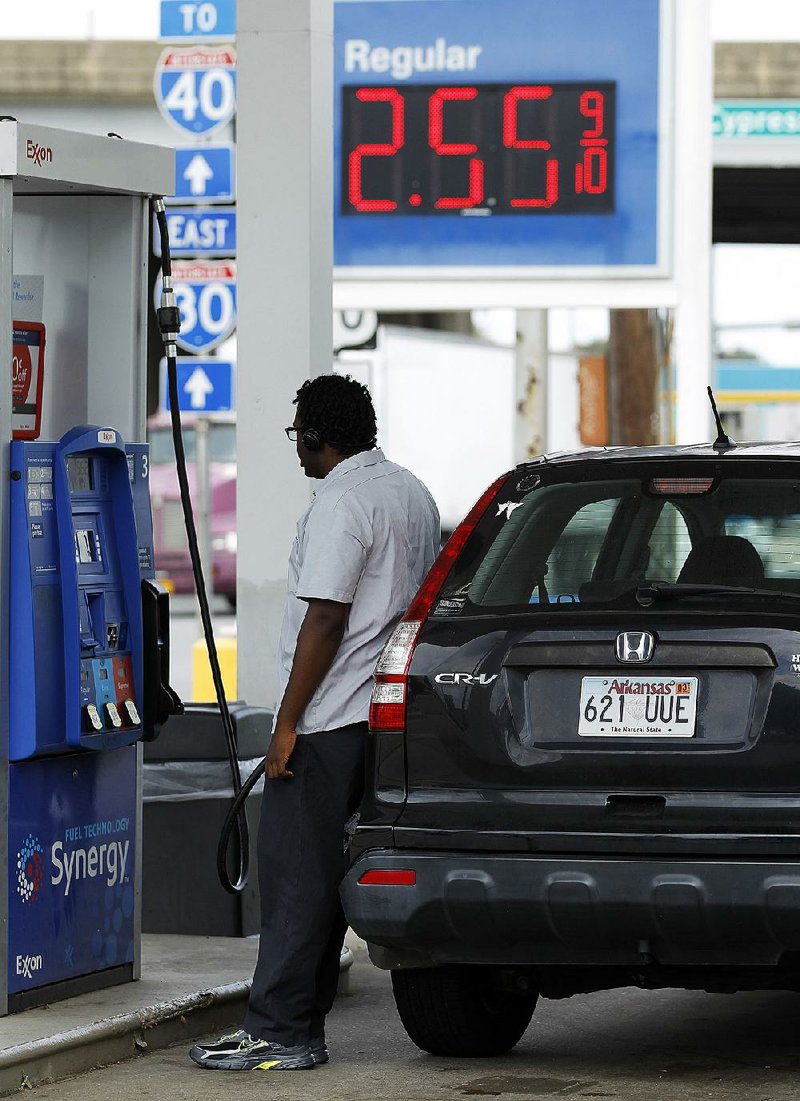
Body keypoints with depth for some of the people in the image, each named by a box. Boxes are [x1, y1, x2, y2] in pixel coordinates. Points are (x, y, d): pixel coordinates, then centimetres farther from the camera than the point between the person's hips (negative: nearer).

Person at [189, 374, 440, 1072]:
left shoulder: (342, 503, -16)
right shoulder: (413, 493, 15)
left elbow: (325, 619, -21)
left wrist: (288, 723, -17)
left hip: (327, 722, -10)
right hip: (380, 715, 10)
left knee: (296, 875, -7)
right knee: (328, 874, 11)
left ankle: (279, 1034, -7)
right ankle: (302, 1026, 14)